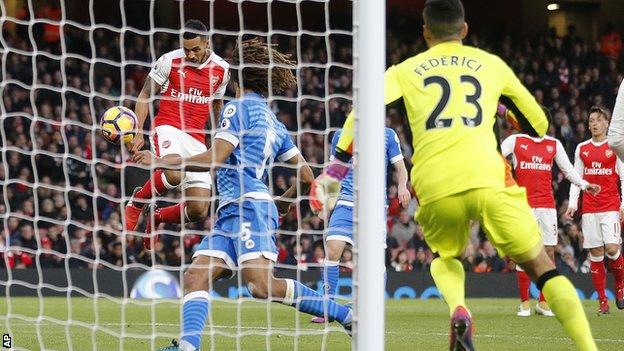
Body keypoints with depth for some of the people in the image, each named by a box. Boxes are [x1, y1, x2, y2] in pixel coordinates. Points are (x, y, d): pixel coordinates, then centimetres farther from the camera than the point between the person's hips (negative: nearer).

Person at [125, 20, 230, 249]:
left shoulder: (221, 70, 4)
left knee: (198, 211, -7)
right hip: (168, 129, -4)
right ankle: (137, 202, -7)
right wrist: (138, 132, -9)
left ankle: (156, 216, 26)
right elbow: (145, 95, 1)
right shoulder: (170, 61, -6)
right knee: (174, 174, -38)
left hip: (196, 140, 4)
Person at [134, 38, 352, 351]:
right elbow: (307, 178, 21)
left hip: (249, 206, -9)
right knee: (195, 278, -4)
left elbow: (215, 159, -10)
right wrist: (282, 204, 38)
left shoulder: (239, 107, 1)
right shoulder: (276, 125, 24)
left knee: (261, 286, -21)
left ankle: (345, 315, -15)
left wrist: (161, 161, -3)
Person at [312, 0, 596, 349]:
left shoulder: (406, 71, 18)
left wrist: (338, 166, 8)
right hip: (488, 179, -1)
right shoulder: (492, 64, 19)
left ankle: (459, 309, -4)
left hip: (435, 189, 1)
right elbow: (538, 125, 25)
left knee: (446, 258, 29)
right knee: (543, 268, 7)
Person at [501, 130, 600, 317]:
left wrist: (584, 185, 8)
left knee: (549, 251, -1)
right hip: (523, 205, -3)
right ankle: (524, 302, 2)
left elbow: (568, 169, 20)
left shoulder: (554, 144, 14)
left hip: (547, 205, 3)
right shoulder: (515, 141, 5)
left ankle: (543, 302, 8)